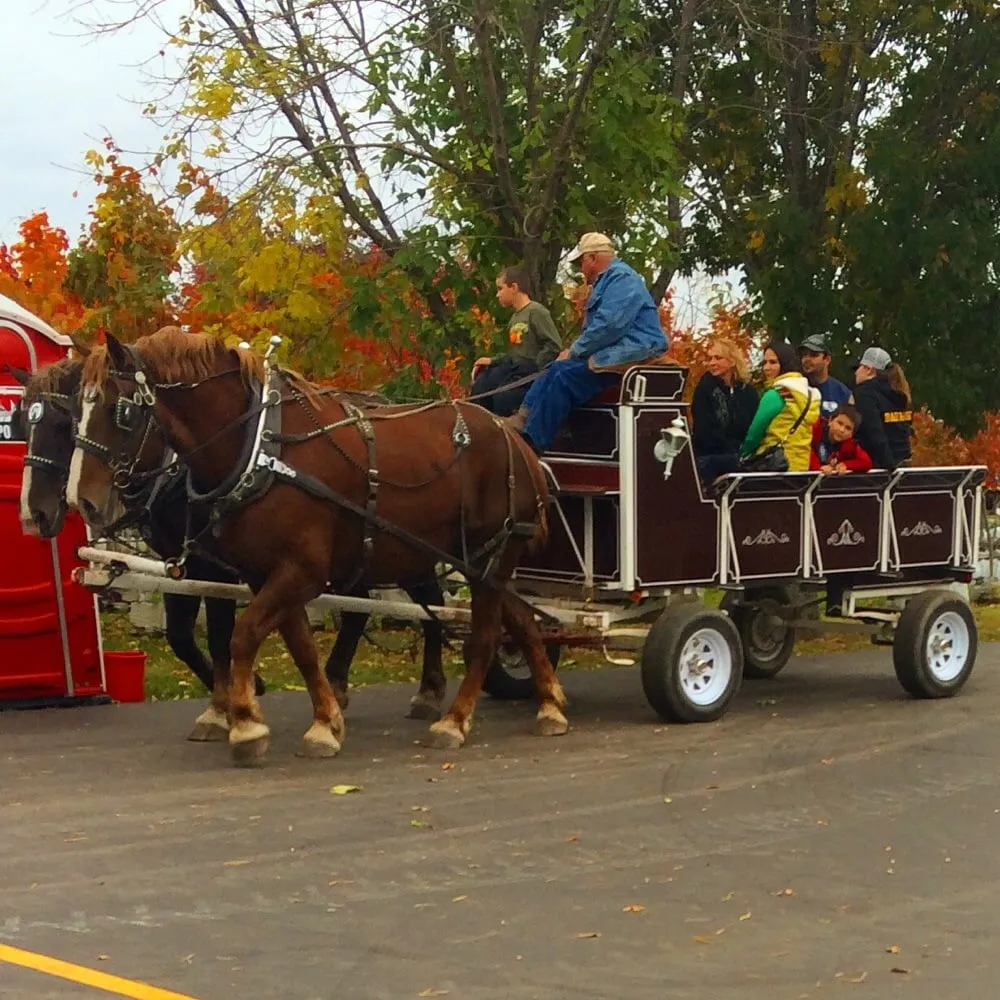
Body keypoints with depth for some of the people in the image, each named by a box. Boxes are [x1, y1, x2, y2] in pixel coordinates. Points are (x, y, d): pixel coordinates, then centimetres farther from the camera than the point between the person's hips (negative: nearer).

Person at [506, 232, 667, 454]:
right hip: (612, 352, 11)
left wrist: (574, 350, -13)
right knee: (556, 369, 0)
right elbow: (595, 327, 24)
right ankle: (523, 420, -13)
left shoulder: (621, 278, -12)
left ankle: (531, 442, -24)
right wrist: (574, 350, 6)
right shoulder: (607, 280, 22)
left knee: (564, 374, -23)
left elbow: (609, 325, -23)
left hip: (629, 354, -11)